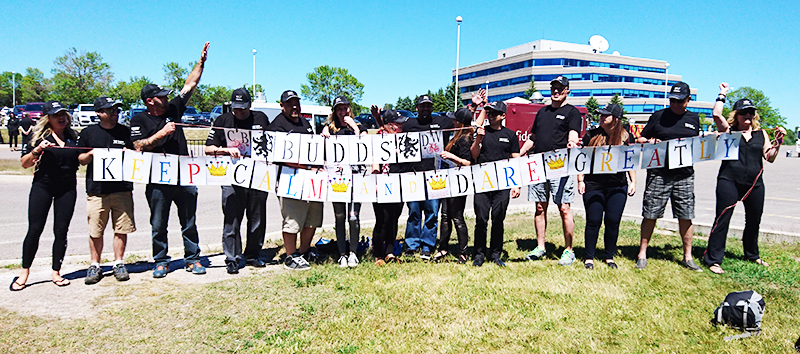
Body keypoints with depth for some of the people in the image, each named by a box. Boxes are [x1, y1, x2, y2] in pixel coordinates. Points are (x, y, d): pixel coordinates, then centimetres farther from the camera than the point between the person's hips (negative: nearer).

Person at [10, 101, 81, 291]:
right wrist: (37, 150, -19)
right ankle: (24, 273, 11)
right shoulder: (39, 137, -1)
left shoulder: (73, 137, 8)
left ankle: (56, 272, 13)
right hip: (43, 186, -2)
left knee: (61, 231, 4)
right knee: (34, 230, -1)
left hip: (67, 188, 2)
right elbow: (24, 163, -2)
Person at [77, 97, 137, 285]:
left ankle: (118, 263, 16)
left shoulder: (126, 131, 10)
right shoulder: (88, 132, 8)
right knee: (95, 231, 3)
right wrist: (91, 154, -8)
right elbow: (81, 160, 12)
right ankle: (95, 266, 17)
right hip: (96, 190, 0)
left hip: (122, 189, 1)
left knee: (121, 229, 3)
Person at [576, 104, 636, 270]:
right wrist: (580, 181, 0)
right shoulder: (591, 135, 4)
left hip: (617, 187, 1)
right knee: (593, 221, -1)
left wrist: (633, 182, 5)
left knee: (613, 221, 2)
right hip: (593, 186, -1)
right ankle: (589, 257, 13)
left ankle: (609, 256, 19)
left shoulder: (627, 137, 6)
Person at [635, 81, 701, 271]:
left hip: (684, 175, 3)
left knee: (686, 216, 5)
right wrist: (649, 142, -13)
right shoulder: (658, 116, 5)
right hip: (658, 173, -2)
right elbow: (641, 139, 8)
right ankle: (642, 254, 11)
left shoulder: (694, 118, 13)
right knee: (650, 214, 0)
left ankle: (687, 256, 18)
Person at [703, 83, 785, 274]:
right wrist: (722, 94, -3)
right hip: (729, 181, -4)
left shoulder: (761, 134, 12)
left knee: (754, 220, 16)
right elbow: (716, 114, -15)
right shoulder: (729, 130, 2)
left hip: (754, 183, 5)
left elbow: (769, 158, 8)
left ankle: (752, 254, 37)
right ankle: (713, 259, -3)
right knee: (722, 219, -7)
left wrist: (778, 143, -7)